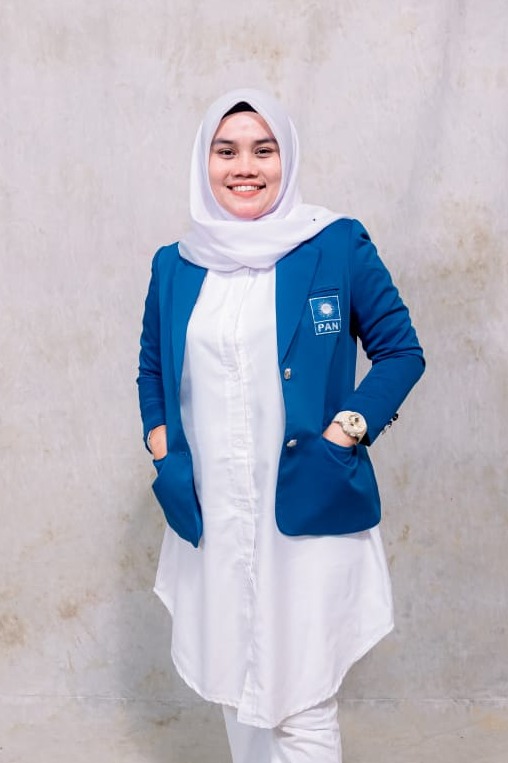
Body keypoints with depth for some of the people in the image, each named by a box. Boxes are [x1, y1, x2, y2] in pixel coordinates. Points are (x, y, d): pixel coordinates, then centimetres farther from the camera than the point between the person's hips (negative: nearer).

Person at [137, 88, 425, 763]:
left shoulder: (338, 246, -4)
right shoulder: (175, 266, 7)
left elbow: (402, 351, -1)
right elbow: (152, 370, 17)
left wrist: (344, 435, -13)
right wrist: (163, 454, 2)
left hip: (307, 513, -4)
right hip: (210, 516, 4)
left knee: (302, 705, 1)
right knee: (232, 682, 19)